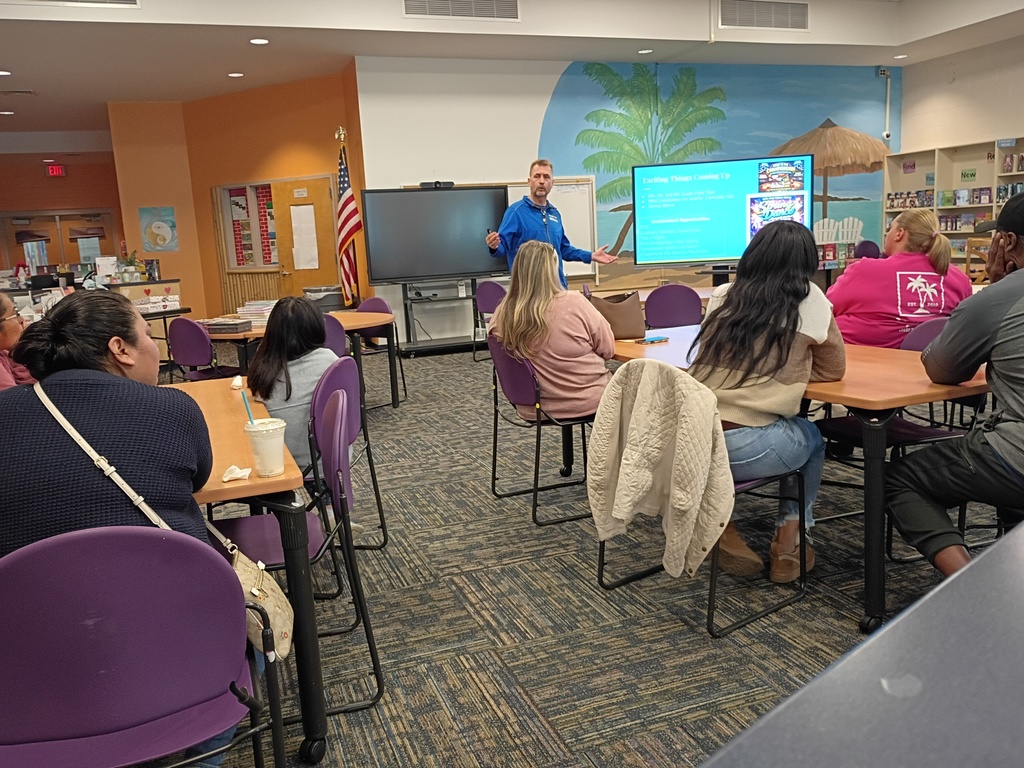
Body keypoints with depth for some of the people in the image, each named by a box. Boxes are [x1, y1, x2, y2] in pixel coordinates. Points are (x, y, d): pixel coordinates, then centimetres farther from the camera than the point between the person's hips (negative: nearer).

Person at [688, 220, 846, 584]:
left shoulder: (721, 296, 12)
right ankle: (787, 546, 29)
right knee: (812, 438, 30)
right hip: (746, 447, -4)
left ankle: (721, 530, 24)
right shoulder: (808, 300, 2)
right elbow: (833, 370, 14)